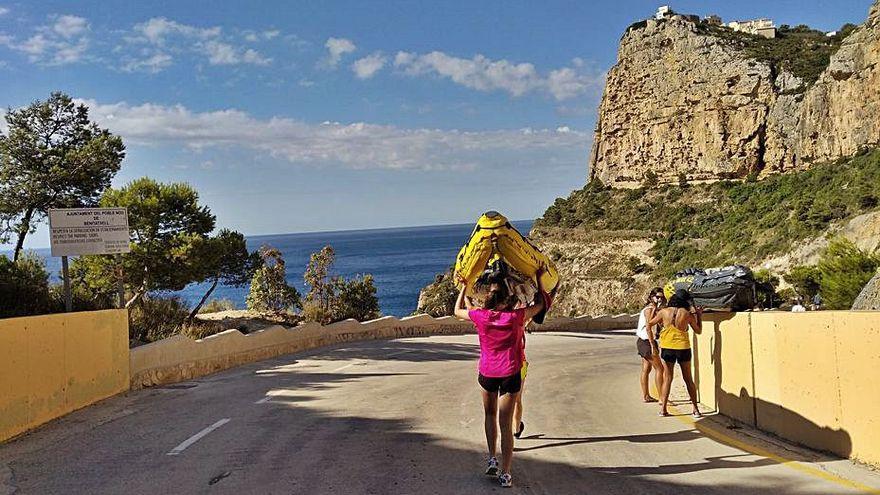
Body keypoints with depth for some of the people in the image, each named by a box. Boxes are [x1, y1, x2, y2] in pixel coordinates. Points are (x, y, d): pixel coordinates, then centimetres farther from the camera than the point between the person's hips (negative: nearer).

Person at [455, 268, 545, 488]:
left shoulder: (480, 316, -10)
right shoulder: (516, 317, -12)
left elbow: (458, 311, 11)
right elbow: (541, 304, 6)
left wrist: (464, 288, 22)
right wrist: (539, 279, 15)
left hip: (487, 374, 1)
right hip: (510, 375, -1)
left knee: (490, 414, 24)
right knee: (506, 423, 3)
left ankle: (492, 459, 18)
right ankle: (505, 474, 5)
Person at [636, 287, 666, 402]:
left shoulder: (653, 309, 13)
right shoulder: (649, 310, -16)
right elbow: (648, 329, -21)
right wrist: (653, 346, -23)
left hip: (644, 342, 10)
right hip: (647, 342, -10)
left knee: (646, 369, 12)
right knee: (659, 368, -7)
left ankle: (645, 396, 17)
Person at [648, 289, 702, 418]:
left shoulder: (664, 312, -3)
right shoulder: (687, 314, -7)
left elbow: (649, 324, 6)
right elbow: (698, 330, 6)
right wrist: (699, 316, 17)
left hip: (667, 347, 1)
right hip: (683, 347, -1)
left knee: (667, 379, 9)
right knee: (688, 379, 10)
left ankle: (663, 408, 6)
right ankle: (695, 409, 14)